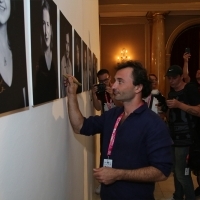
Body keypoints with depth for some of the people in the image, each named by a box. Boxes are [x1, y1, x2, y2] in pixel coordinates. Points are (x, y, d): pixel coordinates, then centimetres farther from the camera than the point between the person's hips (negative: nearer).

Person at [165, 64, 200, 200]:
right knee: (176, 171, 13)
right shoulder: (171, 92, 14)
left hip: (185, 137, -7)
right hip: (173, 136, 7)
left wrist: (179, 105, -25)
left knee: (182, 173, -8)